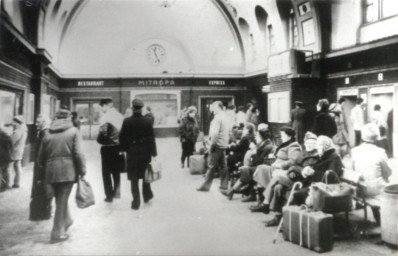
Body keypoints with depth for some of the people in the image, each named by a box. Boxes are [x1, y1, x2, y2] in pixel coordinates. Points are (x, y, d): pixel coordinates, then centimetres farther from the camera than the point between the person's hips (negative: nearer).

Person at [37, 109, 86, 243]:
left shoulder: (48, 134, 10)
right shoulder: (73, 131, -1)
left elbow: (40, 158, 10)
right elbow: (78, 153, -11)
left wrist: (44, 170, 24)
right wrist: (82, 171, -5)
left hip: (51, 170, 4)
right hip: (67, 170, -4)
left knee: (60, 198, 23)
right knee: (62, 200, 2)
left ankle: (66, 221, 38)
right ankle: (57, 233, 7)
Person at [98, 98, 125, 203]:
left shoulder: (105, 117, -15)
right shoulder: (120, 116, 2)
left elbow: (102, 134, -19)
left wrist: (99, 140, 0)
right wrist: (119, 141, 9)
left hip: (107, 148, -5)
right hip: (119, 147, 5)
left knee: (106, 173, 9)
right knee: (116, 171, 19)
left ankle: (109, 195, 12)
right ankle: (116, 192, 27)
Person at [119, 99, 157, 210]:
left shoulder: (127, 121, -9)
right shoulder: (147, 121, -6)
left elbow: (122, 138, -6)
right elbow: (151, 138, -5)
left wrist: (124, 149, 10)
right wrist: (153, 154, 0)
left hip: (132, 152, -1)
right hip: (145, 152, 2)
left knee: (134, 178, 6)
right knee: (146, 174, 21)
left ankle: (136, 202, 8)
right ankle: (147, 195, 33)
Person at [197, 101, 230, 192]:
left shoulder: (217, 118, -16)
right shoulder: (226, 116, 11)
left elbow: (215, 133, -24)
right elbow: (228, 131, 15)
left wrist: (211, 145, -17)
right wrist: (226, 141, 17)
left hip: (217, 145, -8)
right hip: (224, 144, 8)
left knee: (212, 166, -3)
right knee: (223, 165, 13)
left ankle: (206, 185, 4)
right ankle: (224, 185, 18)